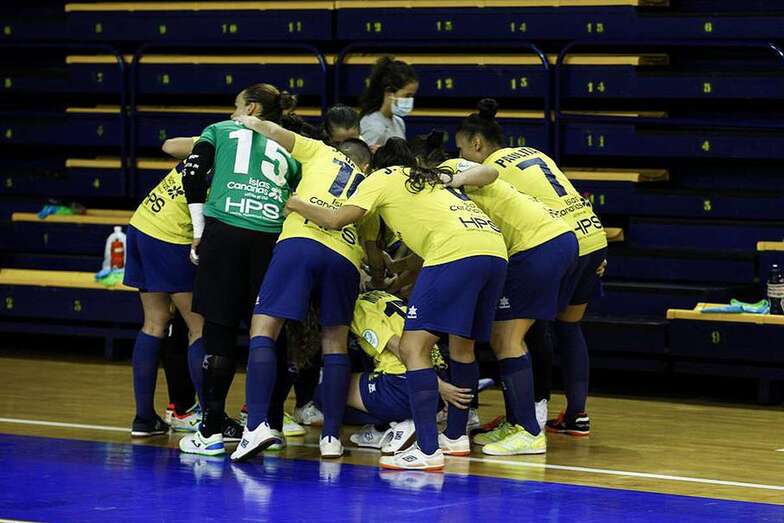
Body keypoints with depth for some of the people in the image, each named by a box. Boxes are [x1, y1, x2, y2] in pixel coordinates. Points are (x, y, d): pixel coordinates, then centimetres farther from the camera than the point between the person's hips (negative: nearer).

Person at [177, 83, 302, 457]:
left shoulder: (221, 131, 19)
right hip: (273, 239, 2)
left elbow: (193, 176, 5)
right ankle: (271, 425, 13)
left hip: (224, 233, -2)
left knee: (220, 331, -1)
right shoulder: (285, 151, 26)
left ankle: (211, 432, -3)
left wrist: (200, 231, 9)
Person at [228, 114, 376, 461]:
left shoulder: (321, 152, 25)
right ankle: (331, 436, 10)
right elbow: (372, 243, 32)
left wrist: (248, 122, 34)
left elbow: (274, 132, 15)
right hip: (346, 256, 3)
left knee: (263, 331, -4)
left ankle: (256, 425, -21)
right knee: (335, 342, 17)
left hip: (301, 240, -3)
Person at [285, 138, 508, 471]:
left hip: (455, 253, -8)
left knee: (413, 346, -7)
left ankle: (428, 451, -16)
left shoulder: (383, 177, 16)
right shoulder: (434, 181, 36)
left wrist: (298, 206, 25)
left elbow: (335, 220, 7)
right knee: (462, 347, 23)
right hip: (495, 247, 8)